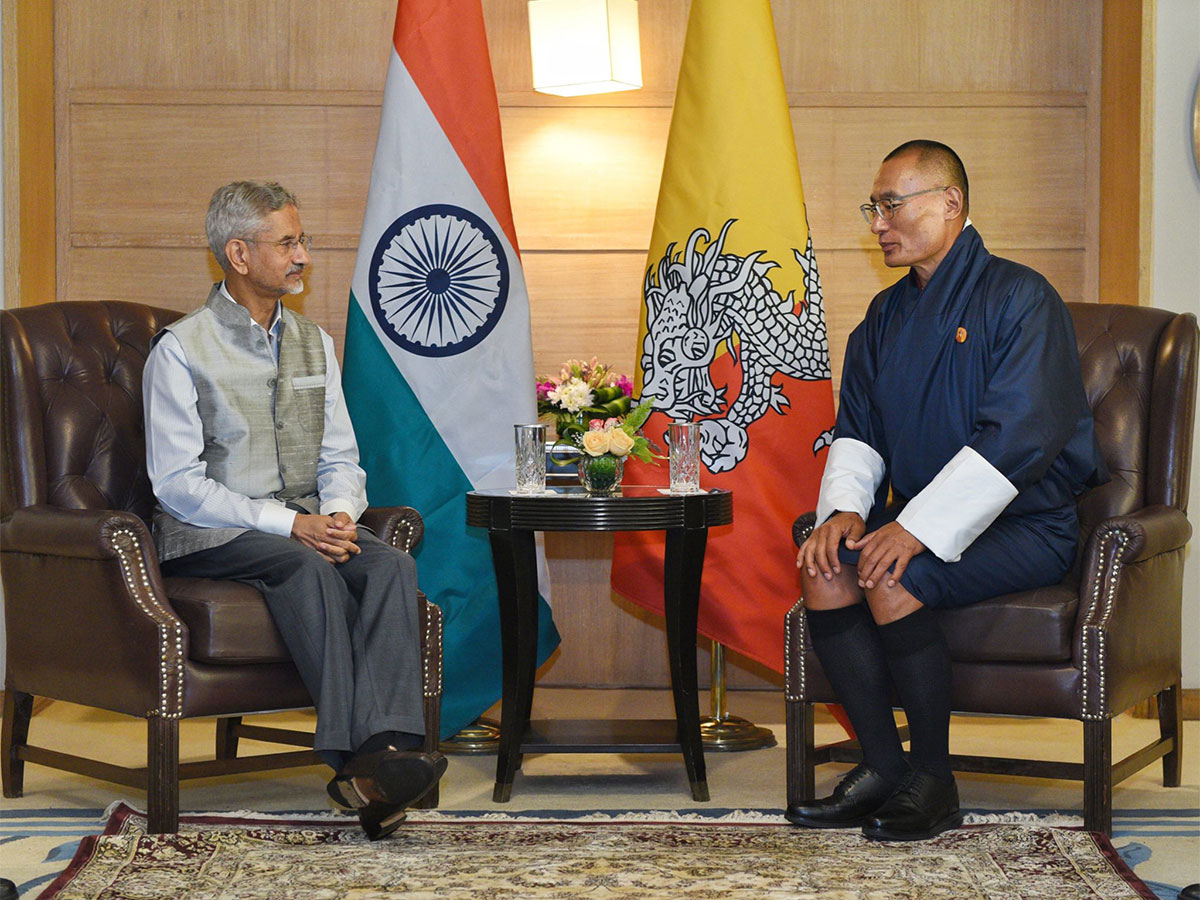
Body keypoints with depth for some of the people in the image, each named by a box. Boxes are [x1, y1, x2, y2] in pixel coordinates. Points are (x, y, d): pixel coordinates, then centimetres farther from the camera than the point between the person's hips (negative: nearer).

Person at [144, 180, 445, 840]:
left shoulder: (313, 344, 16)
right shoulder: (180, 350, -4)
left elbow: (341, 459, 15)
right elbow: (178, 483, -11)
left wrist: (338, 515, -9)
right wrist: (287, 523, -20)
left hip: (305, 528, 5)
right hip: (209, 538, -5)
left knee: (392, 564, -26)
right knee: (306, 565, -36)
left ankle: (386, 747, -43)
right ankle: (354, 759, -42)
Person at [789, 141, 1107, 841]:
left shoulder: (1019, 298, -9)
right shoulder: (887, 316, 15)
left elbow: (1016, 437, -20)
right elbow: (858, 430, 15)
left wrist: (917, 528, -26)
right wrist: (846, 507, -8)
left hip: (1024, 526, -7)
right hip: (920, 518, 7)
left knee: (892, 580, -31)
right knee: (826, 567, -20)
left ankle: (933, 780, -16)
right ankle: (883, 766, -13)